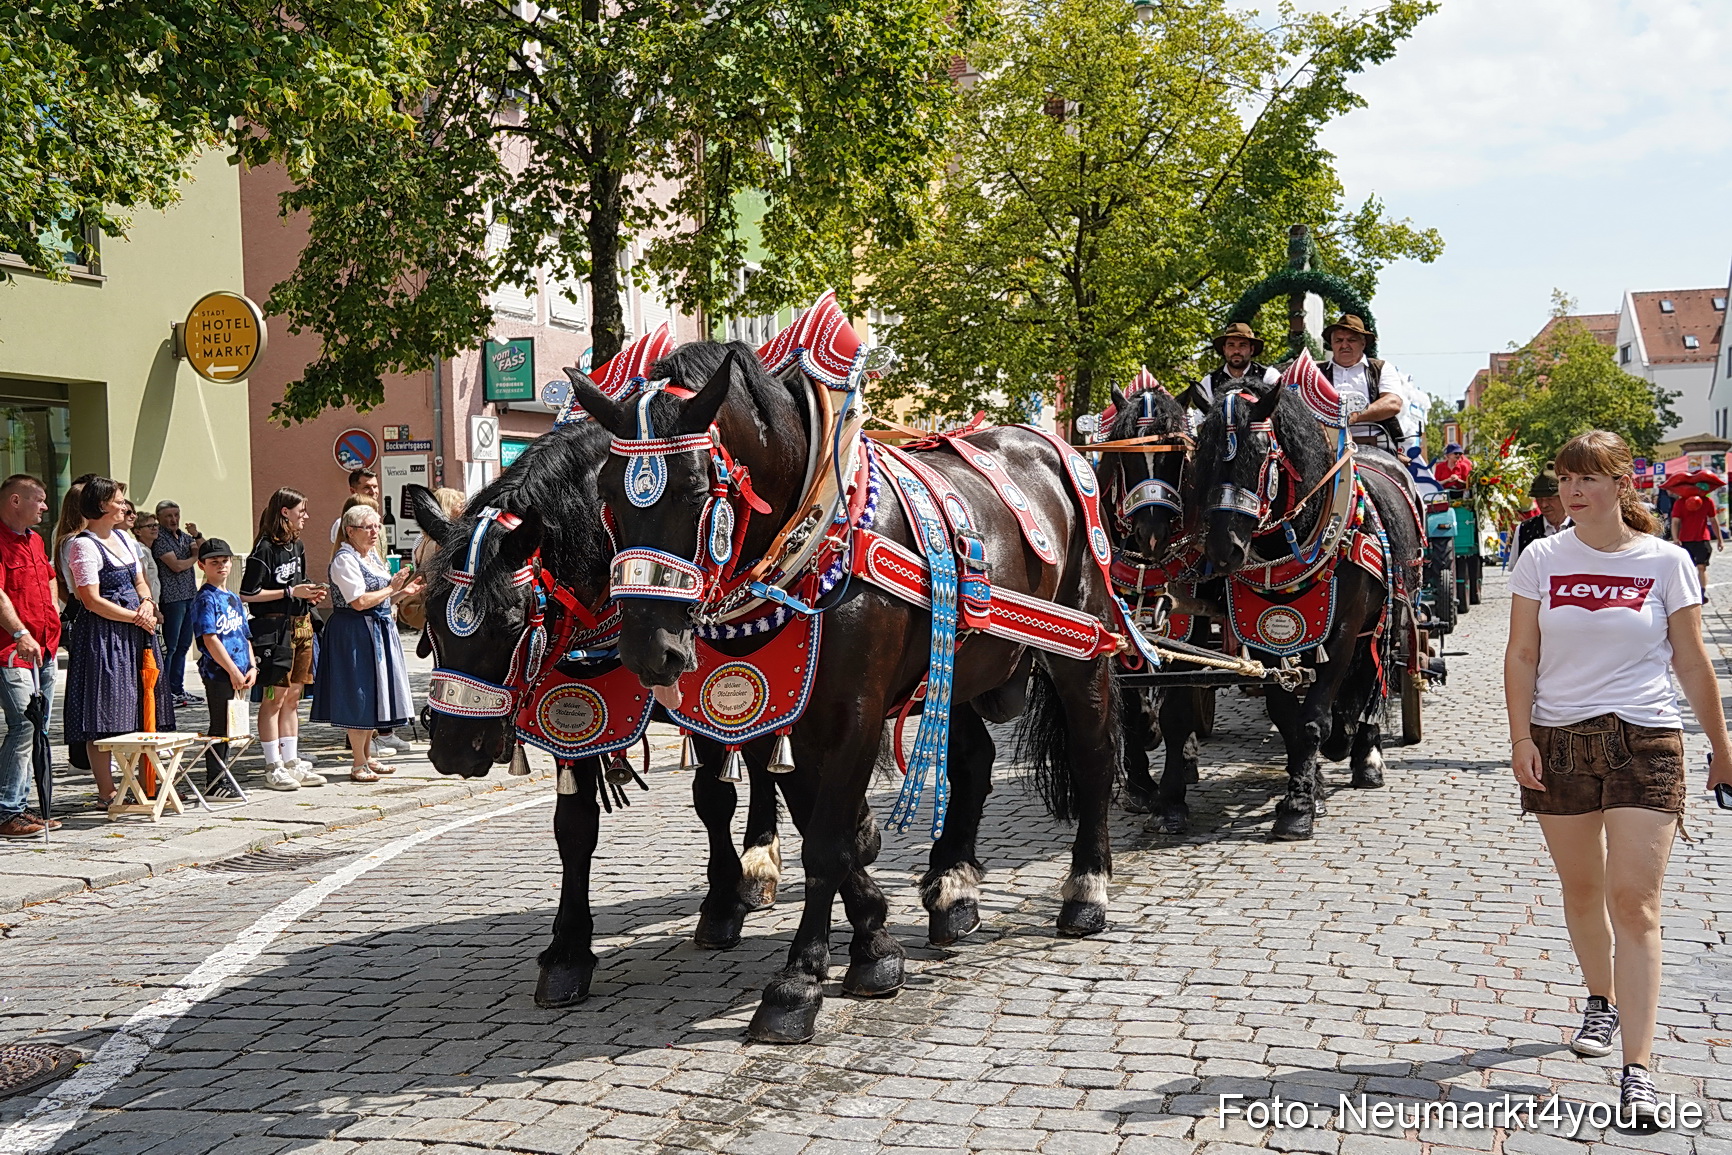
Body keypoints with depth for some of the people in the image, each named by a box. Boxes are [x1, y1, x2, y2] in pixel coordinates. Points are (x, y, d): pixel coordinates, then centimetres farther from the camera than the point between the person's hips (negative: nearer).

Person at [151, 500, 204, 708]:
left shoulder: (184, 535, 15)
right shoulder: (159, 538, -7)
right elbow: (176, 565, -14)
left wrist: (197, 535, -6)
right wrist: (196, 557, 2)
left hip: (190, 595, 8)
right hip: (172, 597, -8)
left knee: (183, 645, 10)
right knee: (169, 646, -6)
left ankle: (177, 689, 16)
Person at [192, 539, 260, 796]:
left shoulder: (233, 598, 16)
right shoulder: (205, 598, -9)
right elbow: (210, 639, -16)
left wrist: (252, 666, 6)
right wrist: (233, 671, -16)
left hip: (237, 674, 8)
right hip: (218, 672, -8)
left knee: (228, 728, 13)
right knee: (220, 728, -3)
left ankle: (220, 780, 21)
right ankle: (213, 784, 3)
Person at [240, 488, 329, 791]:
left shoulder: (298, 546, 14)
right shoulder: (265, 548, -11)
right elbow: (248, 594, -15)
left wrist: (310, 594, 7)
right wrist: (289, 592, -15)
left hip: (300, 626, 8)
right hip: (274, 629, -8)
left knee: (292, 697, 11)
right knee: (274, 697, -4)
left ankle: (292, 761, 15)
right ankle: (273, 766, 1)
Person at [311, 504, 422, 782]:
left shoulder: (372, 556, 14)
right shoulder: (345, 559, -14)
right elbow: (360, 601, -21)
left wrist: (403, 591, 8)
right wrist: (392, 589, -14)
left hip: (379, 631, 9)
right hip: (355, 633, -9)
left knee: (373, 694, 14)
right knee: (359, 697, -6)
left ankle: (367, 756, 24)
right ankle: (358, 765, 1)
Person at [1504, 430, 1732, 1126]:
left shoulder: (1665, 561, -1)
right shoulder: (1542, 559, 2)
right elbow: (1521, 656, 3)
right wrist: (1521, 737, -6)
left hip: (1645, 742, -2)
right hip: (1558, 742, 2)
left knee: (1634, 902, -9)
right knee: (1581, 890, 15)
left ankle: (1637, 1069, -9)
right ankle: (1601, 1003, 41)